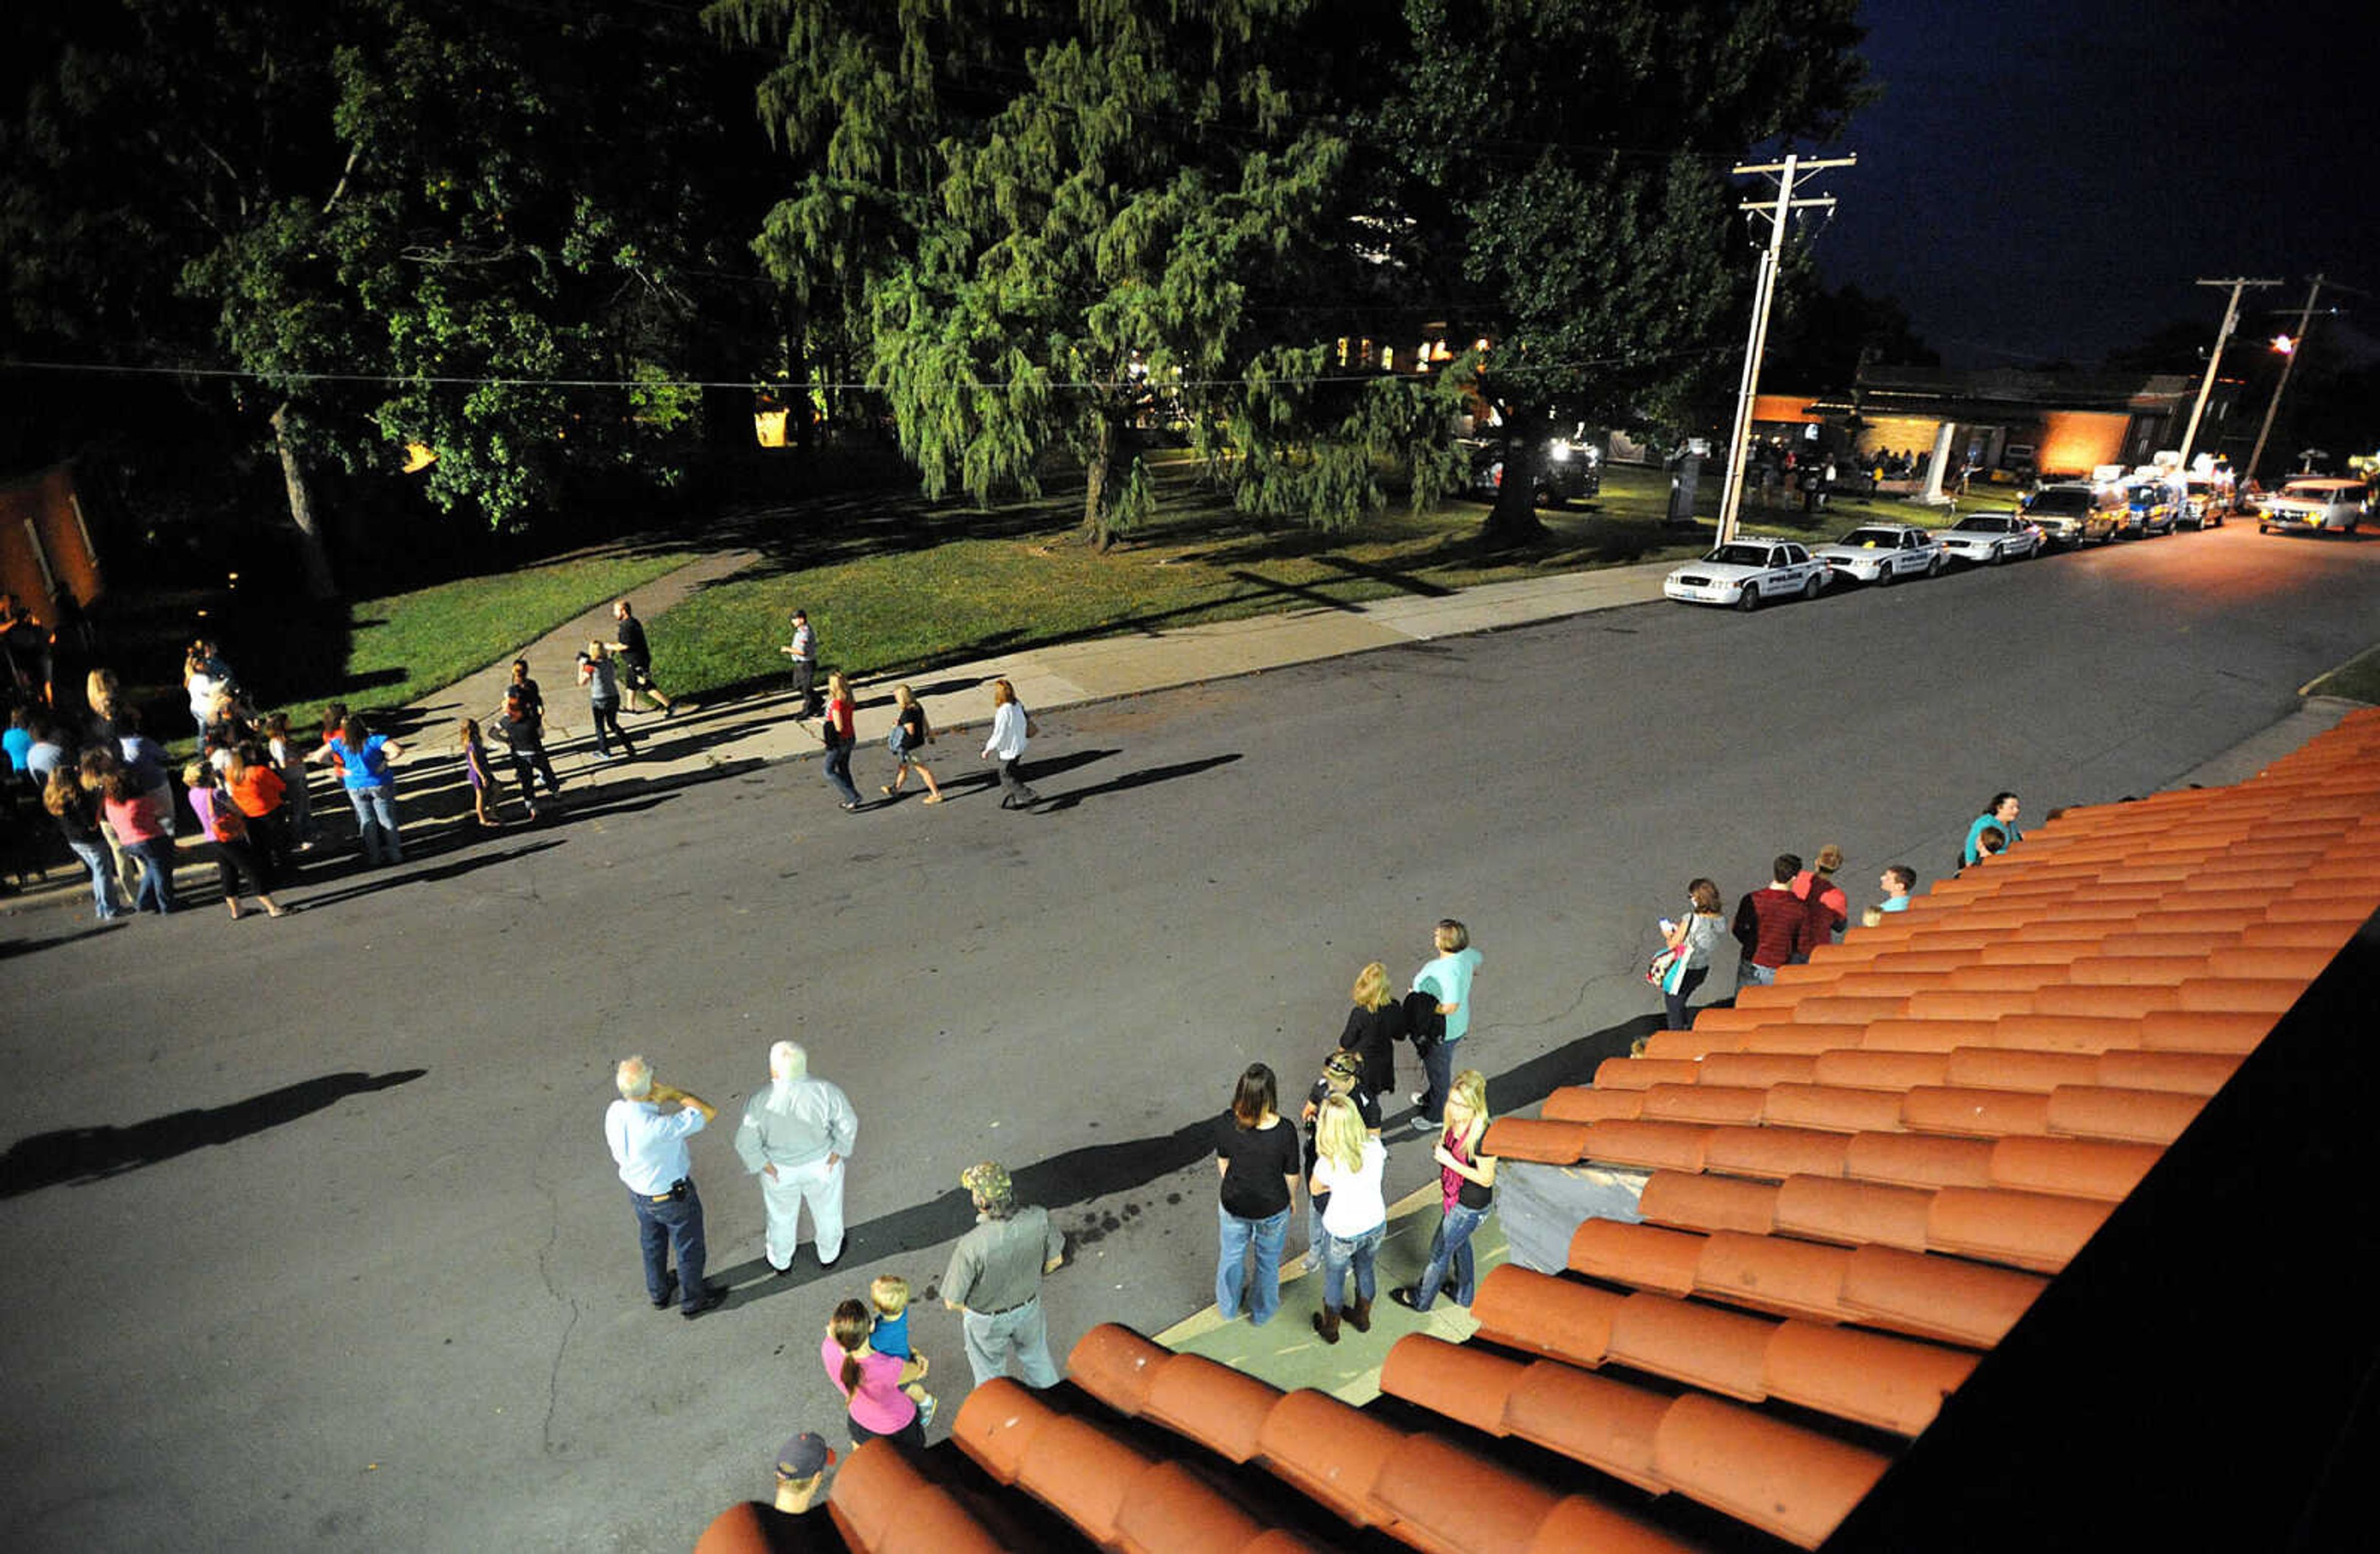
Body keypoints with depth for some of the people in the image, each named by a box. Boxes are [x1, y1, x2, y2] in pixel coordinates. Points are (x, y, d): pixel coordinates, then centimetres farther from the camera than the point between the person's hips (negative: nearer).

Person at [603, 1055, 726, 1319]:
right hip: (673, 1196, -6)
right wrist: (673, 1092, -29)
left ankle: (658, 1292, 55)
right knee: (690, 1247, 20)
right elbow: (709, 1113, -34)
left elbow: (619, 1153, -3)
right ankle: (693, 1302, 42)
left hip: (638, 1190, 6)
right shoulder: (658, 1127, -43)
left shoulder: (615, 1112, -21)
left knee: (653, 1242, 31)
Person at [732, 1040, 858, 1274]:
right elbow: (848, 1125, -16)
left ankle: (781, 1262, 52)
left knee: (781, 1216, 28)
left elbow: (746, 1144, -18)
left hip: (780, 1170, 0)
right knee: (827, 1210, 27)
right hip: (822, 1165, 0)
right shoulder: (826, 1092, -28)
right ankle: (829, 1255, 51)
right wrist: (837, 1153, -1)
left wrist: (765, 1166, -3)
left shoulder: (760, 1102, -29)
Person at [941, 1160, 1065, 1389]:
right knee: (1036, 1355, 32)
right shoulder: (1039, 1218, -29)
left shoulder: (971, 1246, -40)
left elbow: (952, 1302, -24)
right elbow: (1055, 1260, -10)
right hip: (1029, 1305, 4)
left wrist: (968, 1307, -1)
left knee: (989, 1371, 28)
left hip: (986, 1318, -3)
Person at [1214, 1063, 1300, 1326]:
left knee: (1231, 1256, 29)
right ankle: (1262, 1311, 50)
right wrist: (1291, 1198, 7)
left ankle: (1228, 1306, 53)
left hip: (1233, 1204, 2)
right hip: (1273, 1208, -2)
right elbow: (1291, 1176, -15)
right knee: (1268, 1262, 27)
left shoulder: (1226, 1123, -25)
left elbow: (1222, 1163, -6)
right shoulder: (1284, 1132, -31)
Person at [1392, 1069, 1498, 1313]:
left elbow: (1486, 1179, -25)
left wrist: (1450, 1162, -28)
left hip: (1470, 1206, -8)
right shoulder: (1454, 1123, -9)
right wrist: (1440, 1150, -4)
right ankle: (1464, 1295, 53)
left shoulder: (1482, 1136, -34)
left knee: (1441, 1249, 13)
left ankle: (1421, 1299, 37)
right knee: (1460, 1243, 28)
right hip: (1455, 1197, 8)